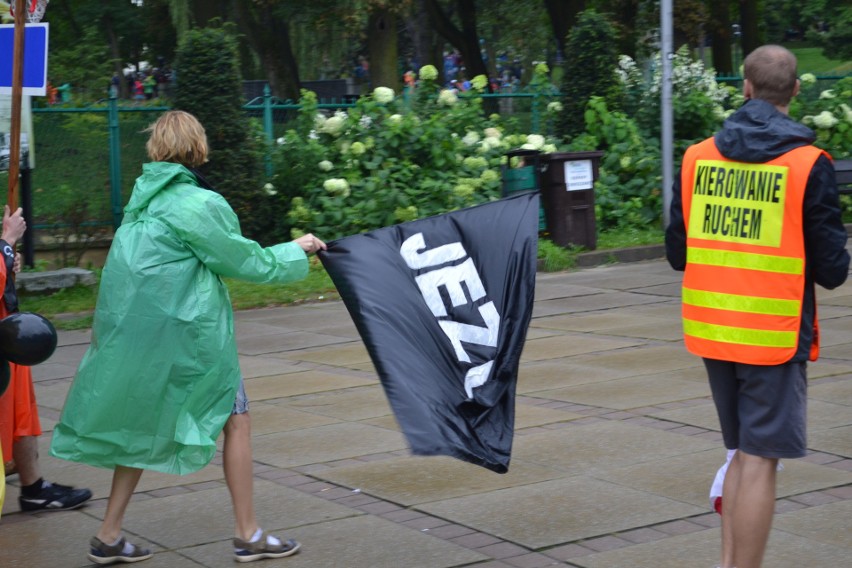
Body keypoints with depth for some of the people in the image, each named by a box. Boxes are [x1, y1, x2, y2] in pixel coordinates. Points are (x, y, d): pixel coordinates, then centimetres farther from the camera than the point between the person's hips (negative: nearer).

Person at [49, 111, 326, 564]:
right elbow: (246, 262, -5)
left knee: (140, 426, 16)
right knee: (236, 420, 7)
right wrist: (294, 250, 9)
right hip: (185, 334, -7)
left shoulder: (143, 201, 7)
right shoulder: (200, 204, -15)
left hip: (134, 332, 7)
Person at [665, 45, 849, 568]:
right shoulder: (809, 164, -10)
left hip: (712, 331, 5)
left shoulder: (698, 158, 2)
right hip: (775, 336, -5)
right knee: (759, 461, 0)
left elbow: (677, 254, 8)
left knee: (742, 453, 19)